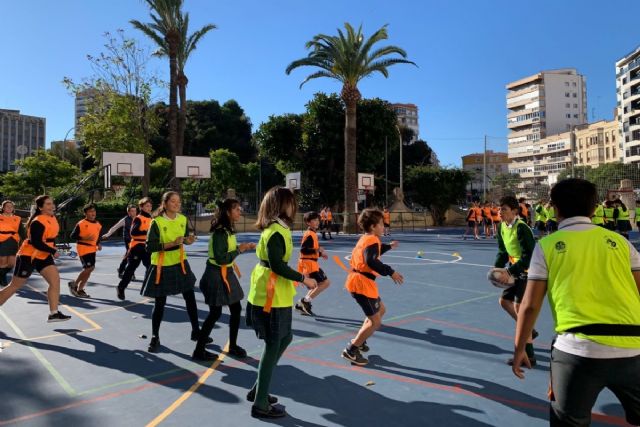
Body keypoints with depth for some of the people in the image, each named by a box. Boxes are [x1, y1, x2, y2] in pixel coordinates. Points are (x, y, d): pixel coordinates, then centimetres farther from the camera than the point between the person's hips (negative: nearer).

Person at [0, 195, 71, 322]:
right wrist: (53, 251, -23)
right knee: (14, 287, 4)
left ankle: (54, 313, -4)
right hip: (28, 256, -8)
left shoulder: (52, 218, 4)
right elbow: (36, 243, -28)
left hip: (43, 256, 8)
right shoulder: (38, 222, -23)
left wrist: (52, 250, 15)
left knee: (55, 280, -6)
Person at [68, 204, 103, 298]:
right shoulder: (81, 224, -10)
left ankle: (80, 290, 20)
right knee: (88, 268, -12)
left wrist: (98, 244, 3)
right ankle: (74, 284, 10)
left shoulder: (98, 225, 9)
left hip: (92, 249, 7)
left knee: (90, 269, 8)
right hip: (83, 248, -7)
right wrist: (84, 238, -20)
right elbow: (73, 236, -9)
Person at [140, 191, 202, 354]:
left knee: (190, 298, 9)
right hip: (162, 267, -5)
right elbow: (150, 247, -21)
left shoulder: (183, 219, -2)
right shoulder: (157, 222, -18)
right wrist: (171, 244, -28)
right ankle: (155, 338, 23)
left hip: (180, 264, 5)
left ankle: (195, 331, 26)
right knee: (160, 303, 4)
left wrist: (188, 240, -9)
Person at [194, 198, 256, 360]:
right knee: (215, 313, -1)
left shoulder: (229, 230, 7)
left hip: (227, 274, 9)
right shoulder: (220, 232, -21)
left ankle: (232, 346, 26)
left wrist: (245, 247, 3)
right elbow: (221, 258, -26)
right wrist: (240, 249, -19)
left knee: (236, 309, 12)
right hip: (216, 275, -9)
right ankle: (199, 350, 14)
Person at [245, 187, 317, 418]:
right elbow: (277, 265, -22)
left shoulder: (276, 228, 11)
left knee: (284, 338, 21)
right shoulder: (276, 231, -19)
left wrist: (299, 276, 10)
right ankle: (260, 404, 17)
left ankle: (258, 389, 32)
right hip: (271, 296, -10)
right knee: (272, 347, 2)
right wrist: (304, 279, -13)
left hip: (274, 294, 10)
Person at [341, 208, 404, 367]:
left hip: (359, 281, 10)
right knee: (375, 321, -4)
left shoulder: (366, 238, 16)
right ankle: (351, 350, 2)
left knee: (381, 310, 24)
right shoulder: (372, 240, -15)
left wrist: (389, 246, 45)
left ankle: (359, 340, 29)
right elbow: (371, 261, -33)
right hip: (362, 283, -10)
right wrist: (390, 272, -32)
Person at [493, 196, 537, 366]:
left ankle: (528, 354, -5)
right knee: (504, 301, 15)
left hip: (528, 272, -9)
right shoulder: (502, 227, 2)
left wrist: (509, 272, -26)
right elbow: (503, 252, 11)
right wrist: (497, 268, -4)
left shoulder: (521, 228, -24)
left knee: (519, 307, -12)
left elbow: (529, 256, -26)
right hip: (517, 271, 9)